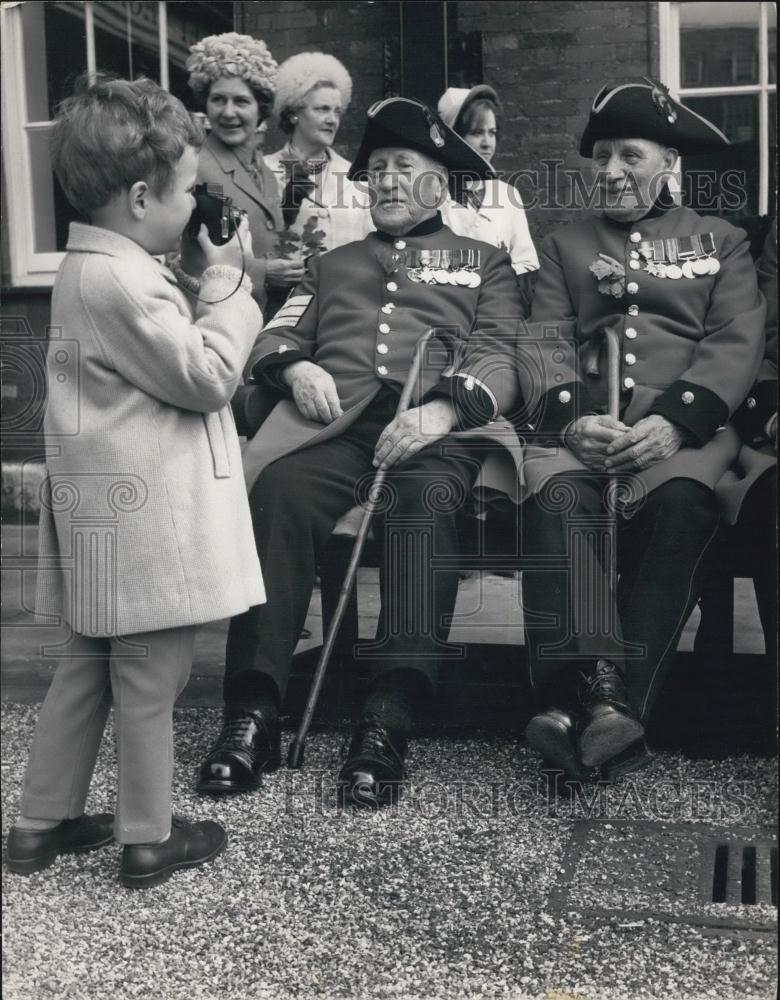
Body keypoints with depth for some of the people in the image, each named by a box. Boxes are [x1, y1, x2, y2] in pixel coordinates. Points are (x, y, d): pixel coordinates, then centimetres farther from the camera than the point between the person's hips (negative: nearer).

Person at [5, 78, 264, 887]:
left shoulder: (91, 266, 13)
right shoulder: (124, 281, -20)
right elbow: (208, 376, -17)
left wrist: (216, 287, 9)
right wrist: (226, 282, -7)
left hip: (111, 516, 10)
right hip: (146, 520, -10)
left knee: (88, 665, 19)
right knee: (151, 680, 5)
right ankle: (148, 839, 21)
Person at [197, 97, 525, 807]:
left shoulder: (483, 261, 25)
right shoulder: (332, 264, 35)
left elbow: (500, 355, 9)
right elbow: (276, 337, 25)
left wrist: (445, 408, -12)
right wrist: (296, 367, -1)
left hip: (437, 424, -2)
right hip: (333, 421, 2)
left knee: (426, 500, -37)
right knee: (279, 496, -31)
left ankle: (389, 722, -42)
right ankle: (253, 713, -32)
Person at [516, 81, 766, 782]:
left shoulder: (721, 241, 21)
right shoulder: (565, 245, 25)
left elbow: (736, 343, 5)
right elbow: (544, 342, 10)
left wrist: (673, 421, -15)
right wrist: (572, 418, -13)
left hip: (684, 429, -1)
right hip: (582, 428, 1)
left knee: (680, 502, -35)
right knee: (557, 498, -33)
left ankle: (622, 703, -39)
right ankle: (592, 690, -45)